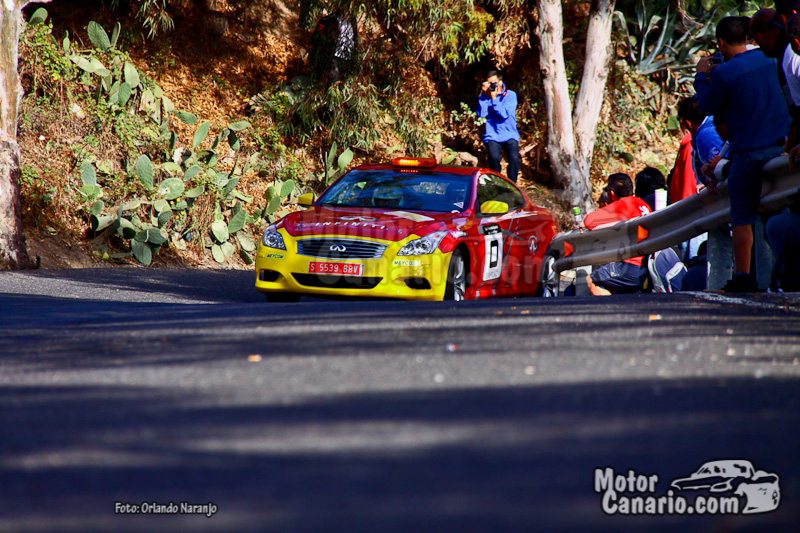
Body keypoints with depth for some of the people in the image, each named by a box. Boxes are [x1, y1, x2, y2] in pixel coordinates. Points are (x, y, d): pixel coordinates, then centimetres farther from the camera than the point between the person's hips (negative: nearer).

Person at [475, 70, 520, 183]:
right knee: (494, 158, -27)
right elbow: (481, 113, -10)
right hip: (493, 136, 1)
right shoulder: (485, 96, 5)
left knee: (514, 158, -25)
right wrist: (484, 95, -13)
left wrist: (494, 98, -17)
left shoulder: (510, 95, 0)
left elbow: (505, 114, -14)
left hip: (510, 135, 0)